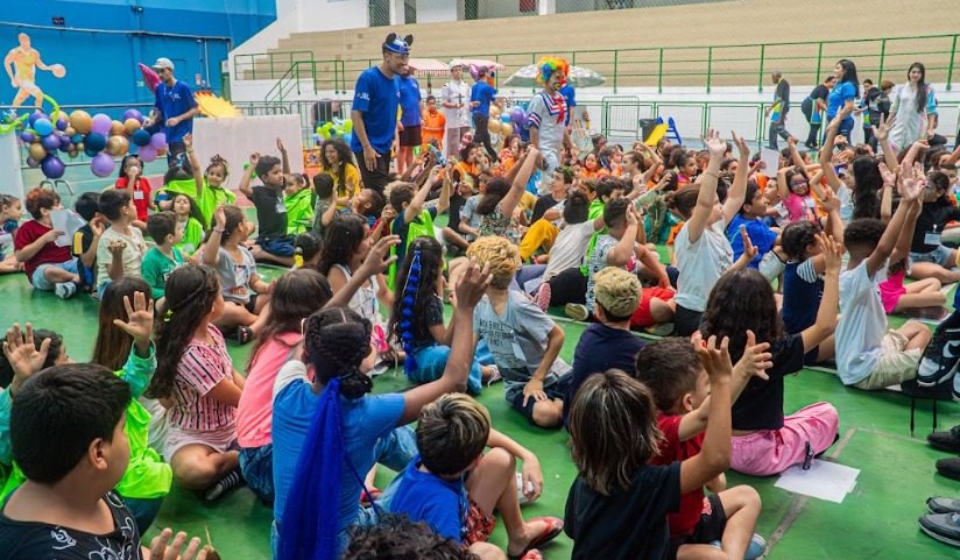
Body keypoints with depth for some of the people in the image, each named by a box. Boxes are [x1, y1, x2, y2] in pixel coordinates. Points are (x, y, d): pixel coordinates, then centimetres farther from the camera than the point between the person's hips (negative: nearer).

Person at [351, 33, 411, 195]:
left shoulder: (397, 81, 7)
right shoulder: (368, 77, -16)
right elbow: (356, 114, -18)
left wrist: (394, 138, 10)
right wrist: (367, 147, -20)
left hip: (385, 146, 8)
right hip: (369, 147, -8)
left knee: (384, 191, 13)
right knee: (379, 195, -10)